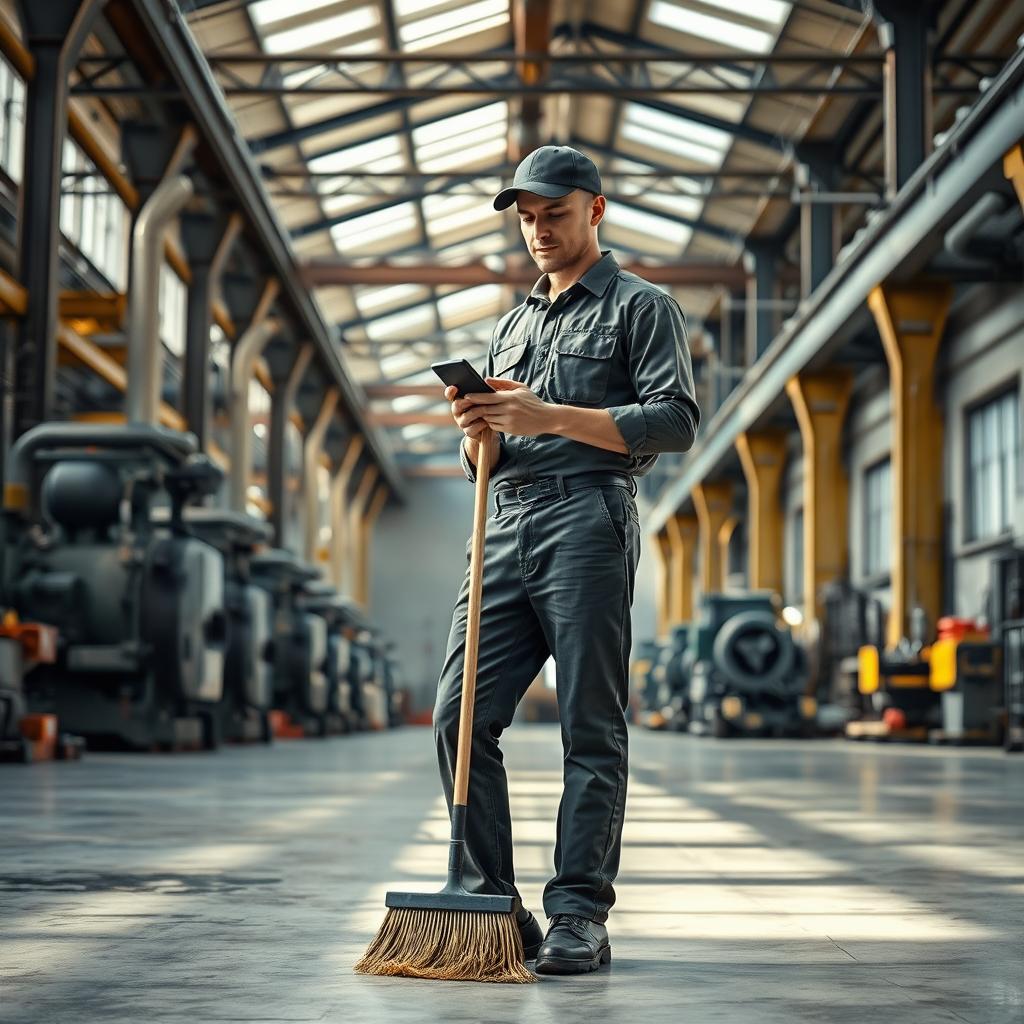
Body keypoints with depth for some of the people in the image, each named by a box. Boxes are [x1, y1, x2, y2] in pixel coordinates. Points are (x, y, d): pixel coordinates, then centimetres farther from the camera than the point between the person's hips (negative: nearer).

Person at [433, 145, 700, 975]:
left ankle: (579, 916, -4)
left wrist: (552, 416, -14)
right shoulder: (513, 325, 27)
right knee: (461, 715, -2)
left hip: (588, 522, -7)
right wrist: (479, 430, 1)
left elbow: (676, 420, -7)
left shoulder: (641, 306, 7)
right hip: (506, 527, 7)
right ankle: (493, 904, 4)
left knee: (592, 727, -6)